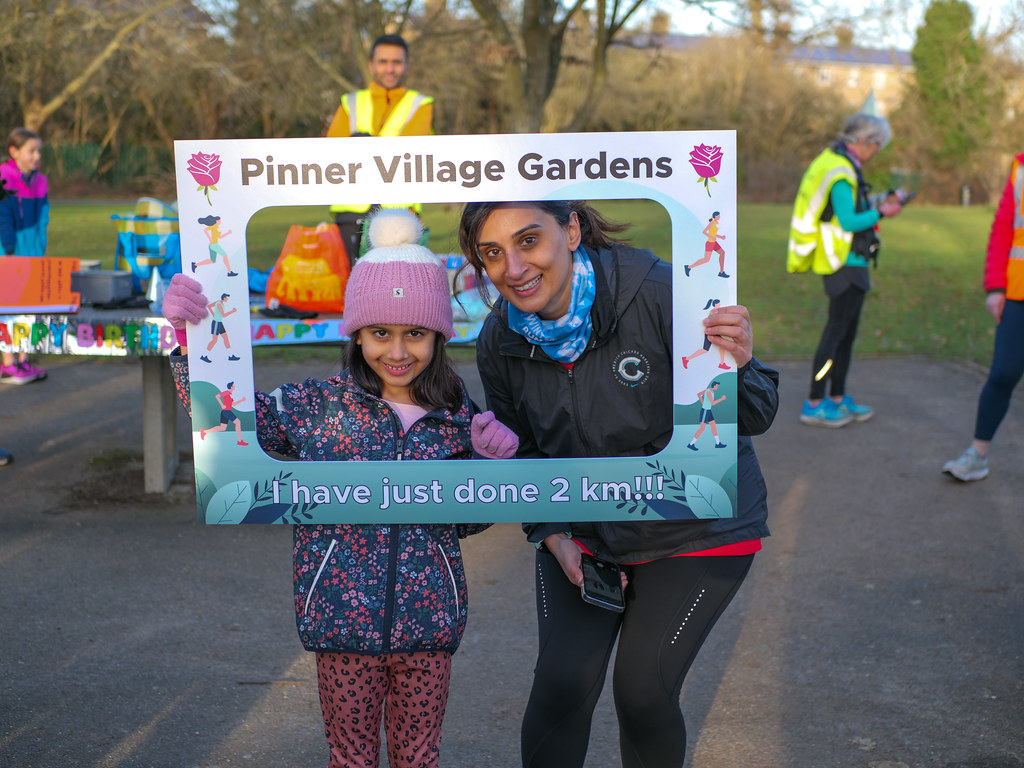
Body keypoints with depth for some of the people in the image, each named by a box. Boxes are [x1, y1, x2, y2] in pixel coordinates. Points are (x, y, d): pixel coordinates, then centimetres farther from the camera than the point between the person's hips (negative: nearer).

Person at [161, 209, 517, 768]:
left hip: (428, 623, 2)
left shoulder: (457, 417, -1)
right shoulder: (321, 407, -6)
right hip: (343, 620, -1)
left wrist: (492, 464, -10)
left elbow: (466, 521, 9)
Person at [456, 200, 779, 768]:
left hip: (695, 527, -3)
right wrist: (551, 534, -6)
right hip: (583, 532, 3)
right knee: (561, 684, -2)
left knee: (643, 691, -3)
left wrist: (735, 371, -42)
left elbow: (752, 420, -20)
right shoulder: (500, 341, -11)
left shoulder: (659, 292, -26)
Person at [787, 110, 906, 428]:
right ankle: (813, 404, -3)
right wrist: (881, 213, -11)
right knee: (837, 330, -7)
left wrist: (878, 203, 15)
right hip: (846, 265, -11)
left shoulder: (832, 162, 14)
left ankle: (838, 399, 22)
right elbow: (849, 222, -23)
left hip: (847, 262, 11)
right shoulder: (840, 172, -18)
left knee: (847, 331, 15)